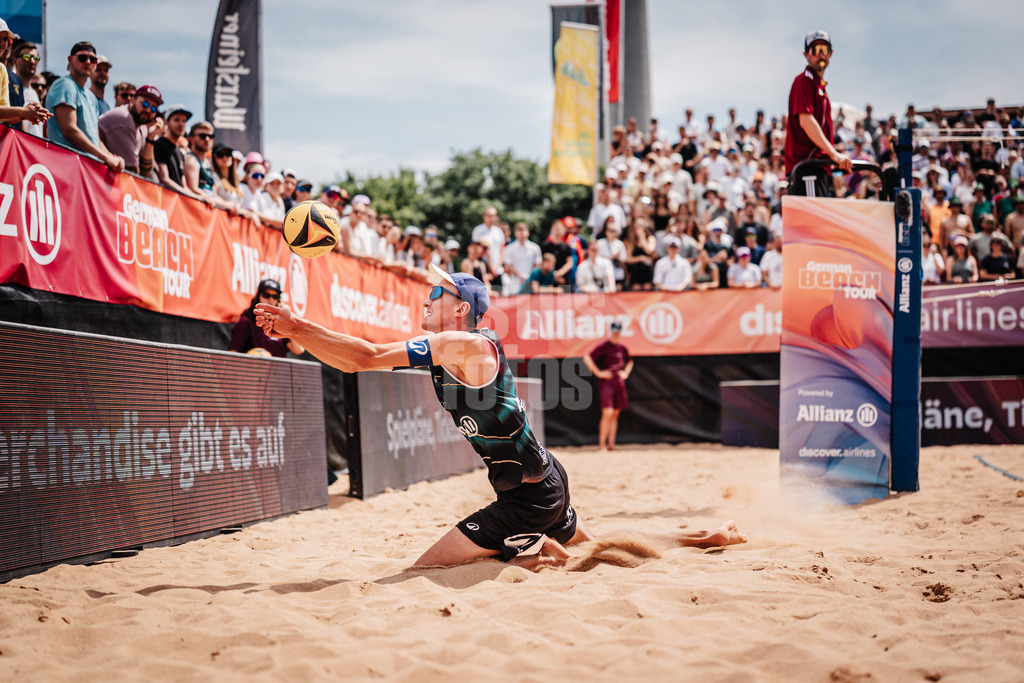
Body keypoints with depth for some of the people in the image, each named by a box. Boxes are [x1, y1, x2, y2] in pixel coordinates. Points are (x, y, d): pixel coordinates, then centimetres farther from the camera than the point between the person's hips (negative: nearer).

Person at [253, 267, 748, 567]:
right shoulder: (438, 352, 11)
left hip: (530, 498, -10)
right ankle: (708, 538, 32)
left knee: (424, 572, -10)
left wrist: (295, 324, -18)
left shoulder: (467, 345, -18)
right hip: (547, 484, 10)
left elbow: (368, 356, -22)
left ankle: (536, 557, -5)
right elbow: (356, 363, 14)